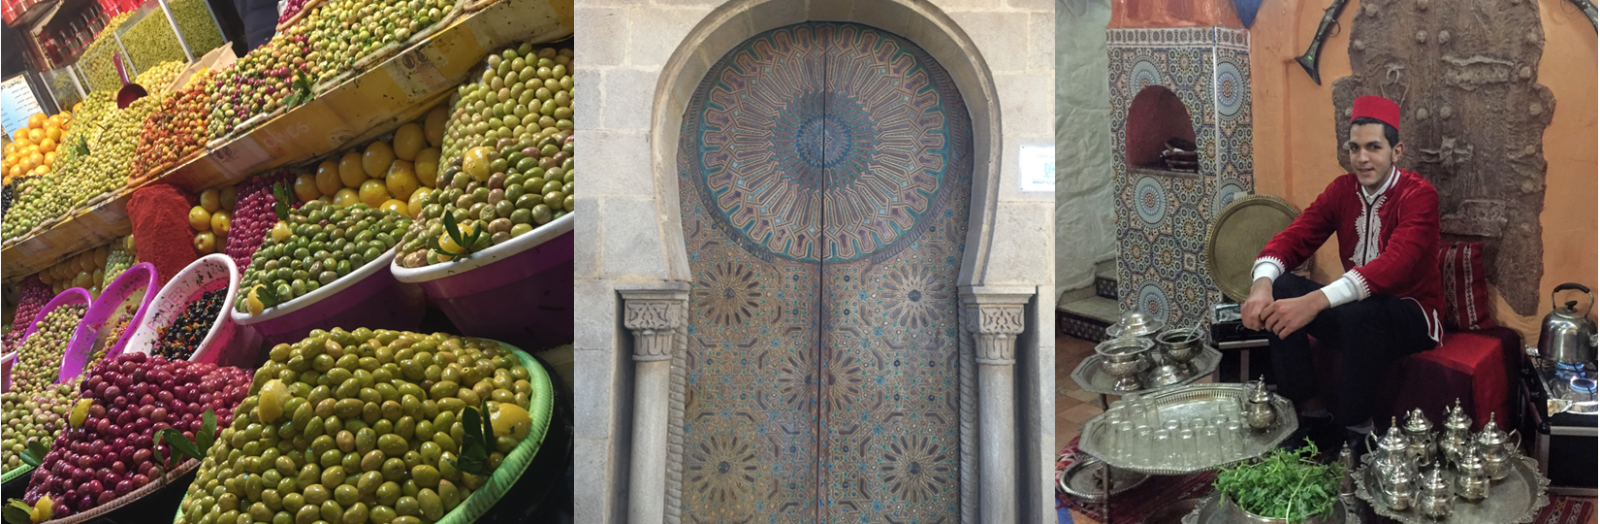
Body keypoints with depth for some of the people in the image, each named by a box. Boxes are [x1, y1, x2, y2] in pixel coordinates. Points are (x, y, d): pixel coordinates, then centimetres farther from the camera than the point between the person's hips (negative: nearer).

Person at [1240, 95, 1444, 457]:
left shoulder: (1419, 195, -16)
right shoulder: (1342, 190, 2)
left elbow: (1395, 264, -33)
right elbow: (1294, 238, -6)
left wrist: (1316, 301, -47)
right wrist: (1262, 282, -31)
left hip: (1410, 315, -6)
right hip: (1355, 307, 6)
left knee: (1361, 312, -38)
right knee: (1281, 290, -19)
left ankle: (1357, 433, -17)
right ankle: (1313, 418, -11)